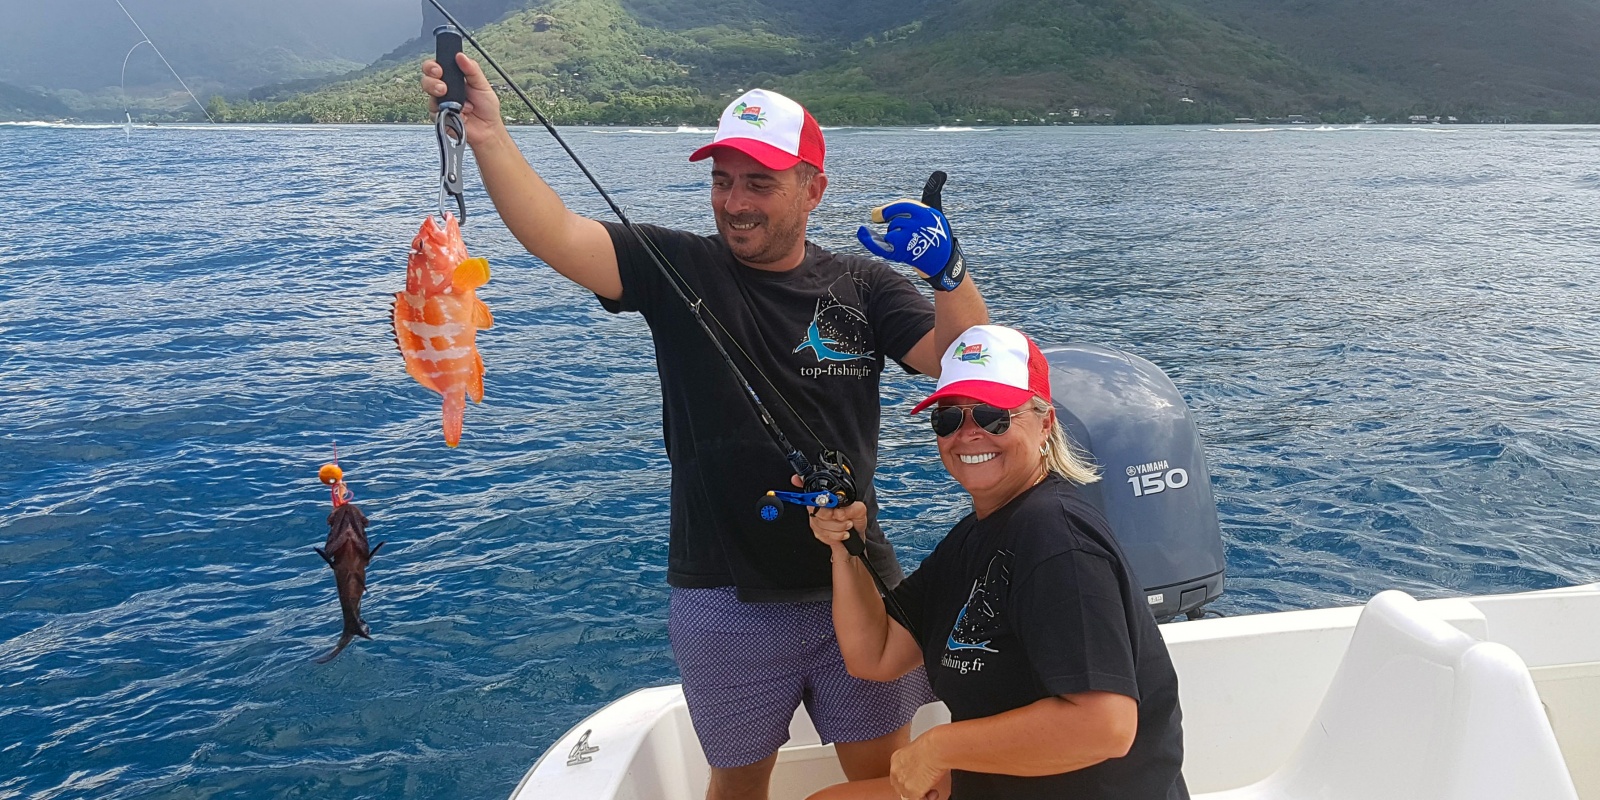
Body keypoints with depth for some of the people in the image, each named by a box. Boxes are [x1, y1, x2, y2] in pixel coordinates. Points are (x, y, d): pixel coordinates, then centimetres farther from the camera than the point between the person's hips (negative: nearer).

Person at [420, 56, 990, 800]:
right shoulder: (677, 269, -5)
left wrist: (948, 272, -28)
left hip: (857, 587, 1)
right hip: (726, 599, -1)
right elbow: (558, 237, -18)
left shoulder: (862, 285, -1)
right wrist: (487, 136, -31)